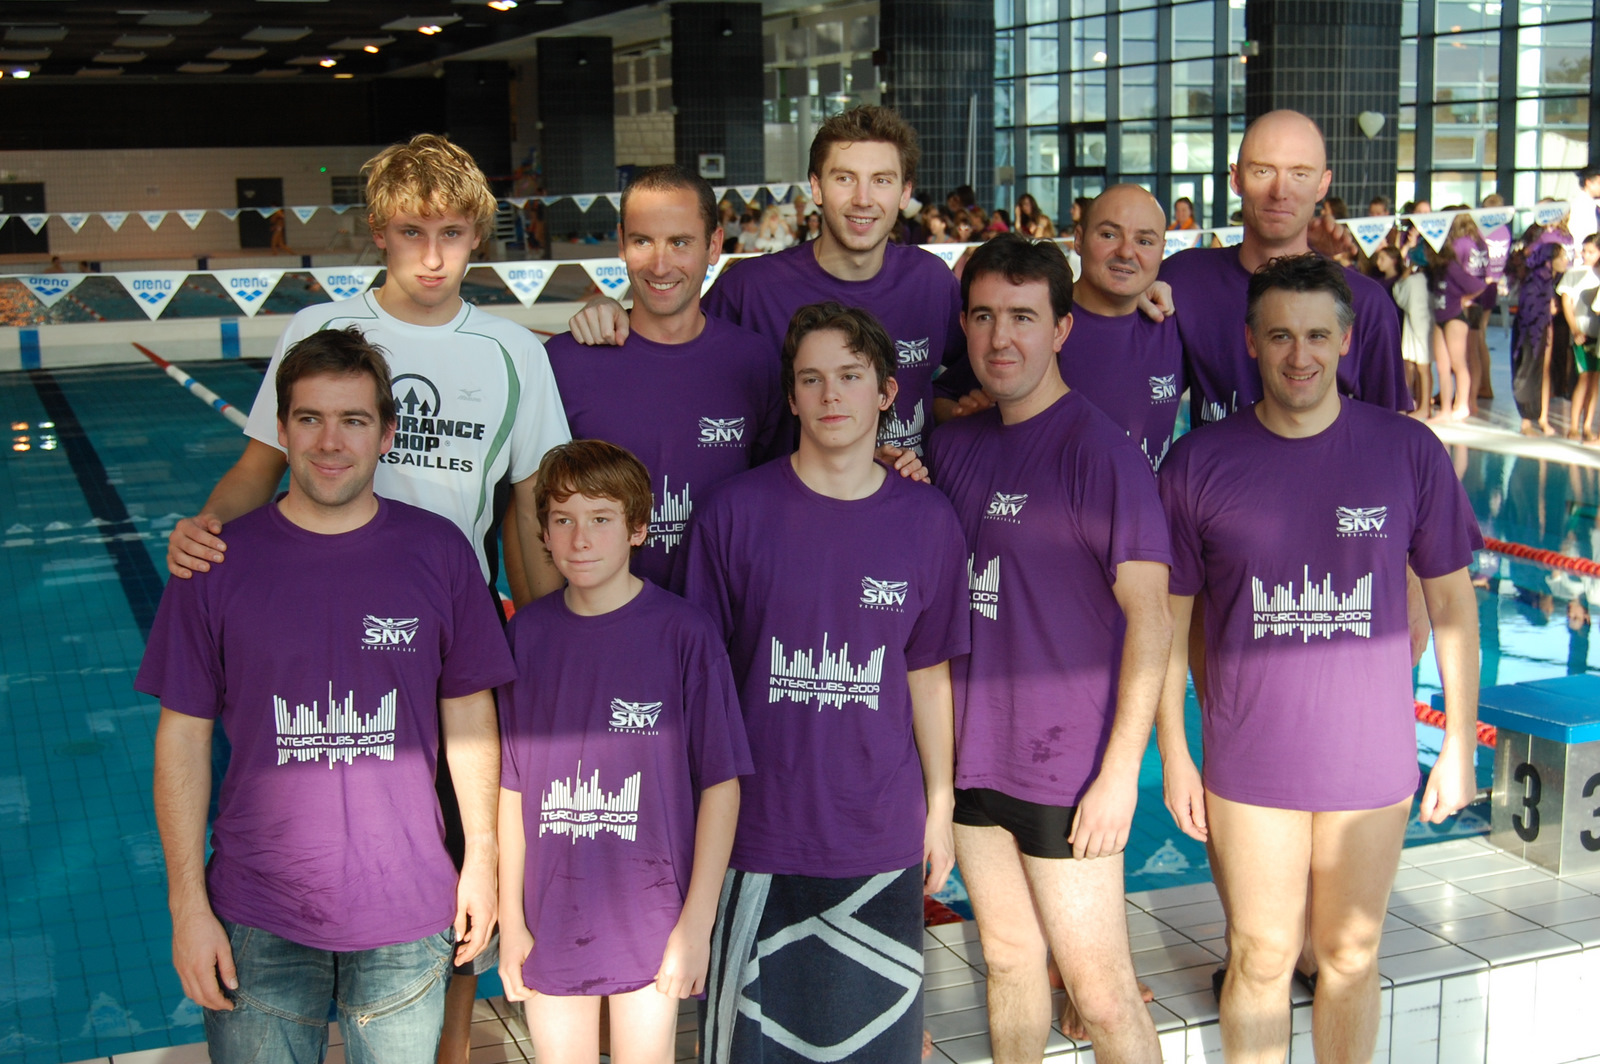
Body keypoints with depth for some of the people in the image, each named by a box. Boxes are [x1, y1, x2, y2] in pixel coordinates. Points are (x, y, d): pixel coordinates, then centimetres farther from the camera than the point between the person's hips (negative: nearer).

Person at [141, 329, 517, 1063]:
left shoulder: (438, 552, -4)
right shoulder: (218, 563, -7)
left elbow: (469, 712, 4)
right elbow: (183, 737, -3)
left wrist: (482, 856, 5)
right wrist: (188, 903, -4)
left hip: (407, 915, 1)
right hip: (257, 919, -1)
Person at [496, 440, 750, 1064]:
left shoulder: (684, 633, -9)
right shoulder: (527, 634, -1)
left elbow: (720, 784, -7)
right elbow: (512, 785, 3)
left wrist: (697, 923, -8)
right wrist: (511, 919, 3)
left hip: (652, 923, -2)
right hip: (551, 924, 2)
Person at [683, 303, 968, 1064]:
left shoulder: (926, 521, 1)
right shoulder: (735, 510, -6)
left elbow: (928, 674, 8)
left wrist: (940, 807, 11)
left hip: (881, 832, 2)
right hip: (758, 829, -2)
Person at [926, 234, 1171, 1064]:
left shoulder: (1100, 452, -12)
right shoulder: (952, 446, 7)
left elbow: (1149, 615, -15)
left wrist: (1121, 770, -19)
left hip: (1067, 761, -6)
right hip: (970, 749, 6)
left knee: (1098, 989, 1)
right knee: (1009, 959, 18)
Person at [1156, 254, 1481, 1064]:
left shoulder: (1409, 452, -5)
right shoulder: (1199, 464, -6)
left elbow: (1452, 602, 3)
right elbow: (1169, 617, 1)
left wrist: (1460, 743, 3)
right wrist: (1173, 754, 1)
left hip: (1371, 758, 1)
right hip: (1248, 761, 0)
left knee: (1350, 956, 14)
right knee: (1261, 958, 11)